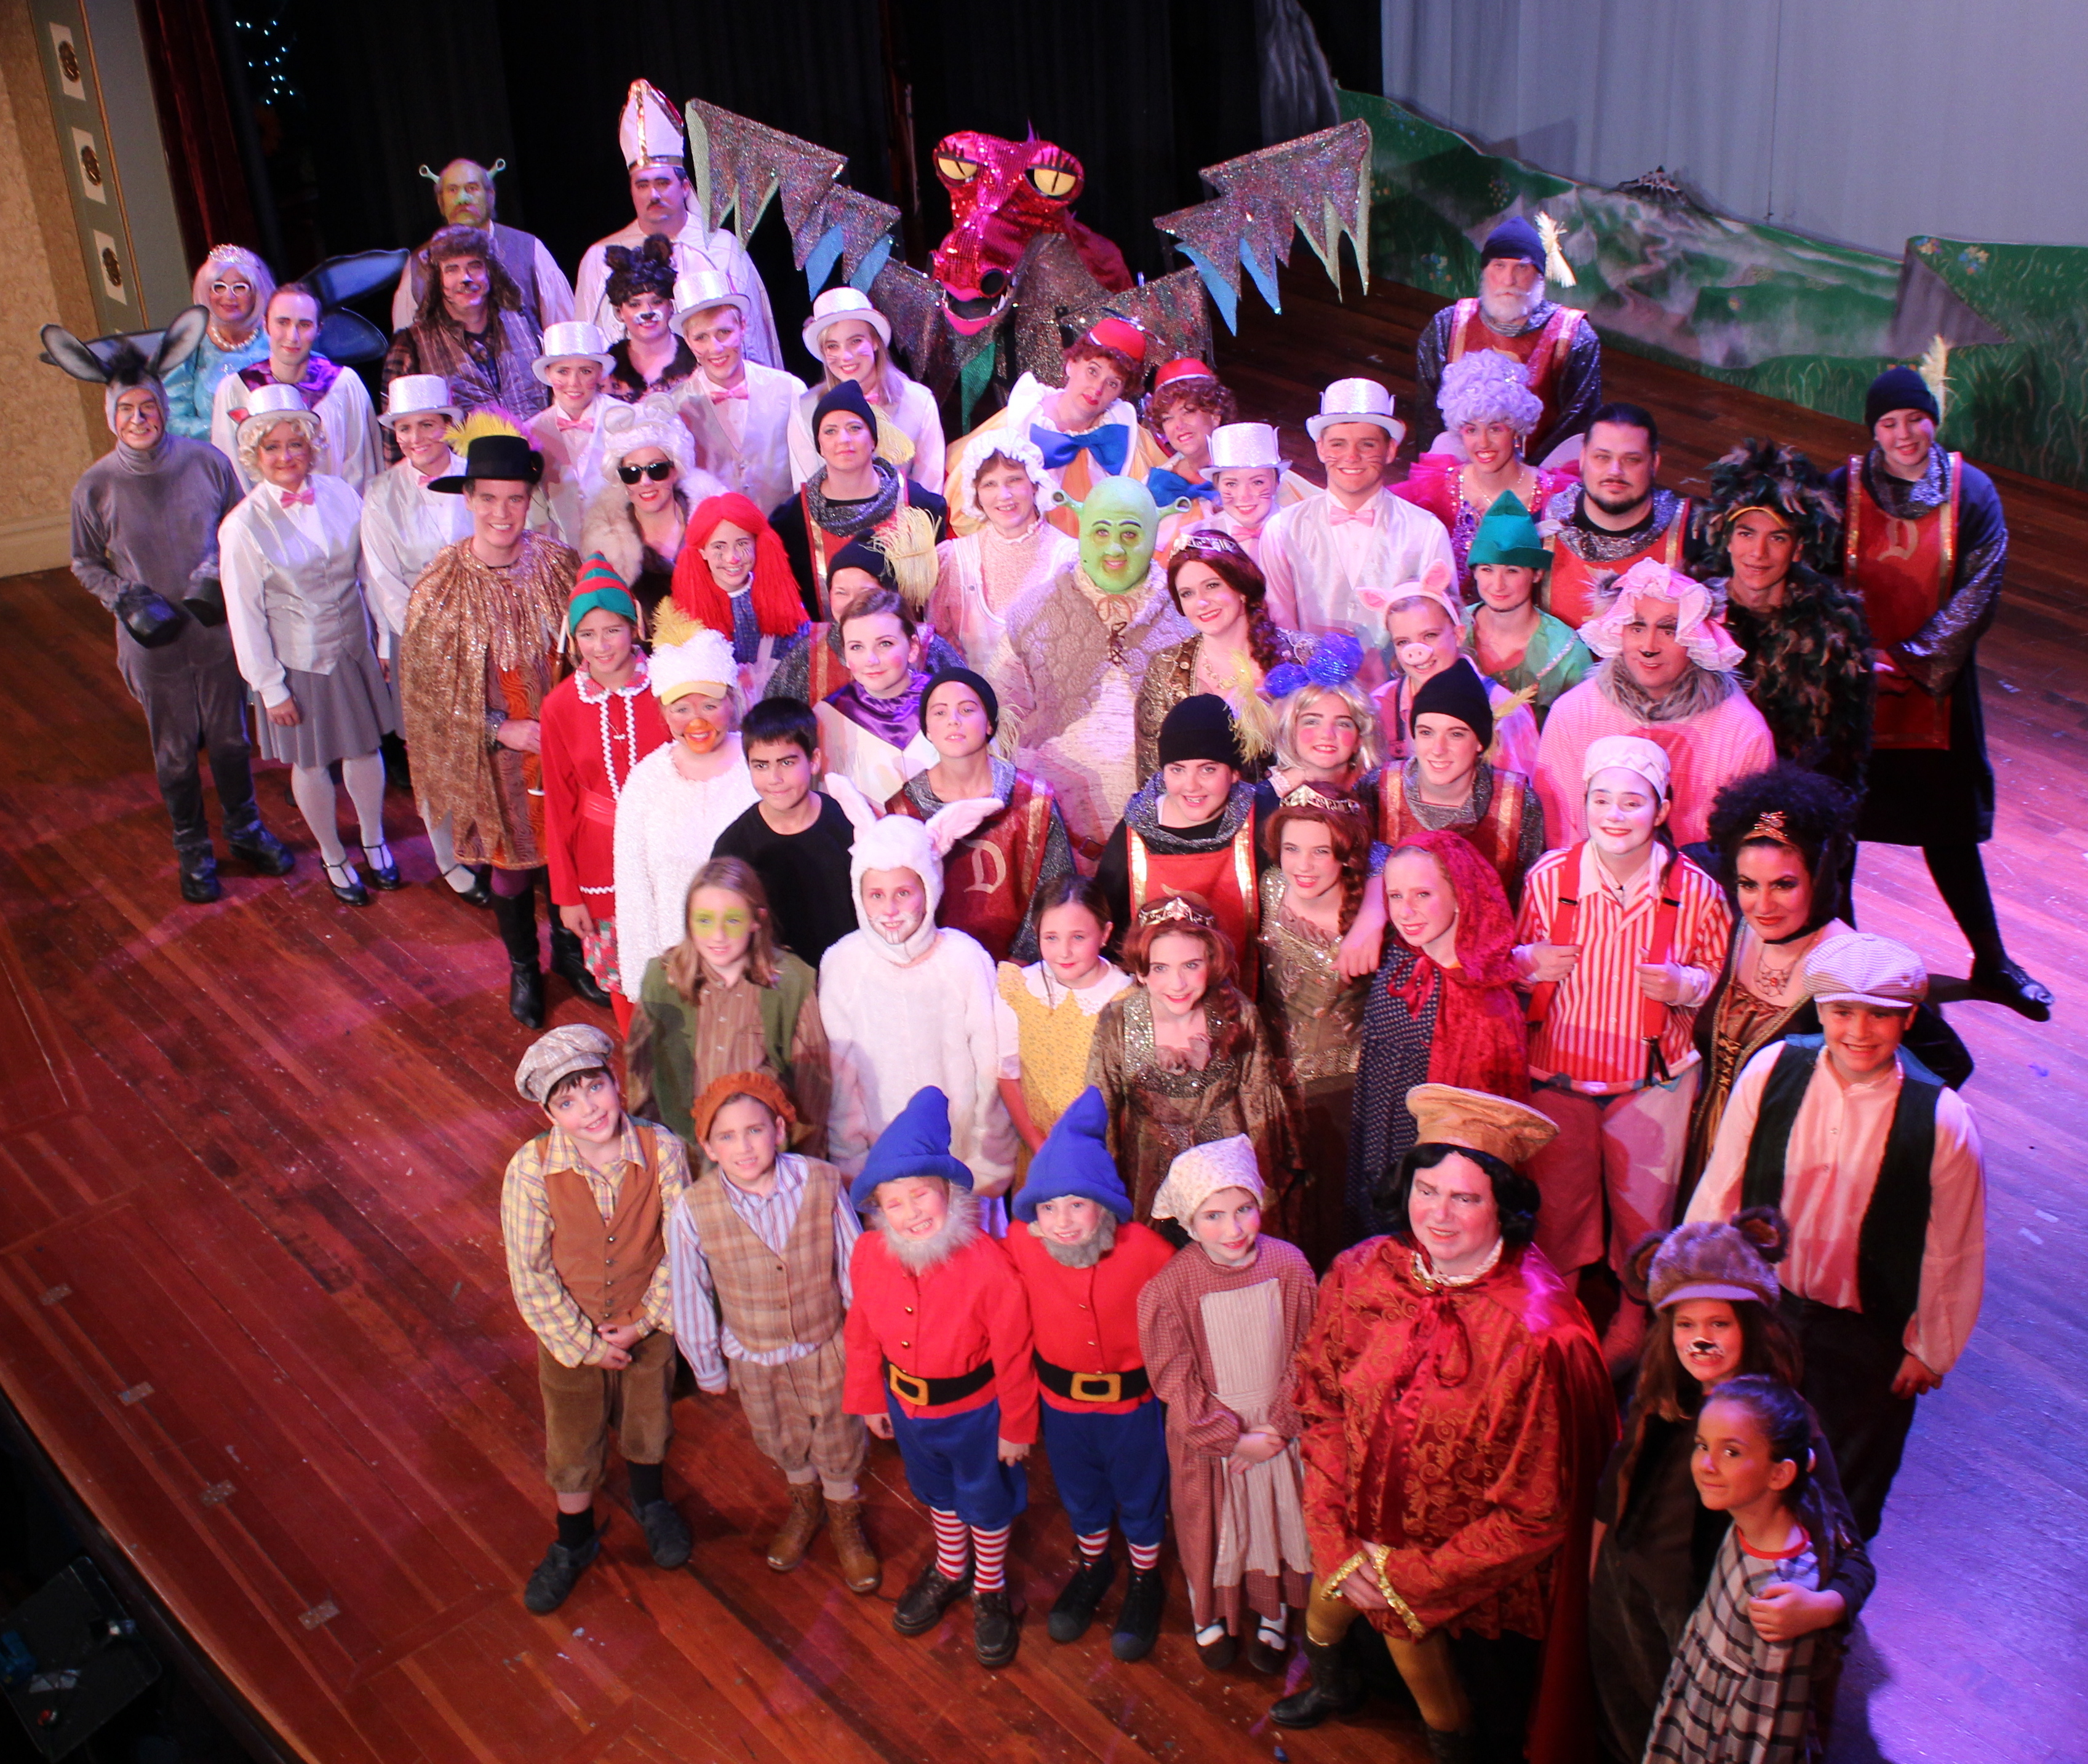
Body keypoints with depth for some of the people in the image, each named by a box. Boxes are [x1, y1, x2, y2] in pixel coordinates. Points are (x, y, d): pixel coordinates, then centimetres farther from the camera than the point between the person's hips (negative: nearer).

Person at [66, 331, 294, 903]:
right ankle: (192, 850, 33)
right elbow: (85, 564, 4)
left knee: (231, 738, 17)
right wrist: (126, 598, -12)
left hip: (216, 627, 1)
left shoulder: (206, 461, -9)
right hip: (152, 642, -1)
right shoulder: (96, 486, -10)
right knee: (175, 752, 13)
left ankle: (244, 829, 40)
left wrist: (219, 573, -11)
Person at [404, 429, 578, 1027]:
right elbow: (427, 686, -10)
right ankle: (523, 970, 37)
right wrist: (501, 729, -17)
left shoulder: (558, 564, -9)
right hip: (494, 758, -2)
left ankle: (568, 946, 43)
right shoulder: (442, 586, -15)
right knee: (510, 860, 14)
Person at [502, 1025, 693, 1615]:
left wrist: (644, 1322, -13)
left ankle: (650, 1504, 59)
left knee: (648, 1425, 27)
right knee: (572, 1447, 21)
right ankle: (574, 1543, 49)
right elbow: (529, 1273, -18)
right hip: (570, 1334, -1)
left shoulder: (662, 1150, -27)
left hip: (647, 1326, 1)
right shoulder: (531, 1169, -29)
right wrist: (583, 1342, -13)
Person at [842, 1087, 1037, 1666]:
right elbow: (863, 1334, -3)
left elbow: (1013, 1353, -22)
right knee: (935, 1493, 31)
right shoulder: (869, 1255, -20)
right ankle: (950, 1570, 59)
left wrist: (1017, 1427, -12)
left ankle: (990, 1591, 49)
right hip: (907, 1406, 4)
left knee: (987, 1503, 22)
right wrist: (870, 1399, 7)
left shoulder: (987, 1265, -34)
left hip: (975, 1409, -4)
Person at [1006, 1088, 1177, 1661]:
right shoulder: (1021, 1245, -21)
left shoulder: (1145, 1250, -29)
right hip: (1061, 1400, 2)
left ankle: (1145, 1581, 48)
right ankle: (1091, 1567, 55)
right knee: (1079, 1493, 26)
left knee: (1140, 1495, 21)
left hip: (1133, 1402, -2)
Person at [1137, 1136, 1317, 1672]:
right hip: (1206, 1437, -2)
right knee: (1212, 1528, 18)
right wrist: (1234, 1439, -16)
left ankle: (1272, 1615, 46)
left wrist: (1278, 1431, -10)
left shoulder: (1289, 1266, -17)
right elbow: (1174, 1380, -16)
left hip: (1278, 1431, 2)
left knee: (1278, 1521, 20)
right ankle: (1211, 1615, 46)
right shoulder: (1168, 1287, -23)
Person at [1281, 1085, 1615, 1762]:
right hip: (1369, 1525, 4)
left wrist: (1407, 1577, -14)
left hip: (1477, 1568, -4)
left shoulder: (1537, 1336, -30)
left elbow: (1535, 1515, -21)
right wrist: (1337, 1546, -8)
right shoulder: (1363, 1274, -15)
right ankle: (1334, 1686, 47)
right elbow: (1321, 1407, -1)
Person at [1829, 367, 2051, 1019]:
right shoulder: (1841, 489, -6)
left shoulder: (1971, 491, -5)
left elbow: (1979, 591, -7)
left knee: (1949, 828, 8)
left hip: (1936, 684, 0)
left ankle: (1991, 961, 22)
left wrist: (1916, 660, -15)